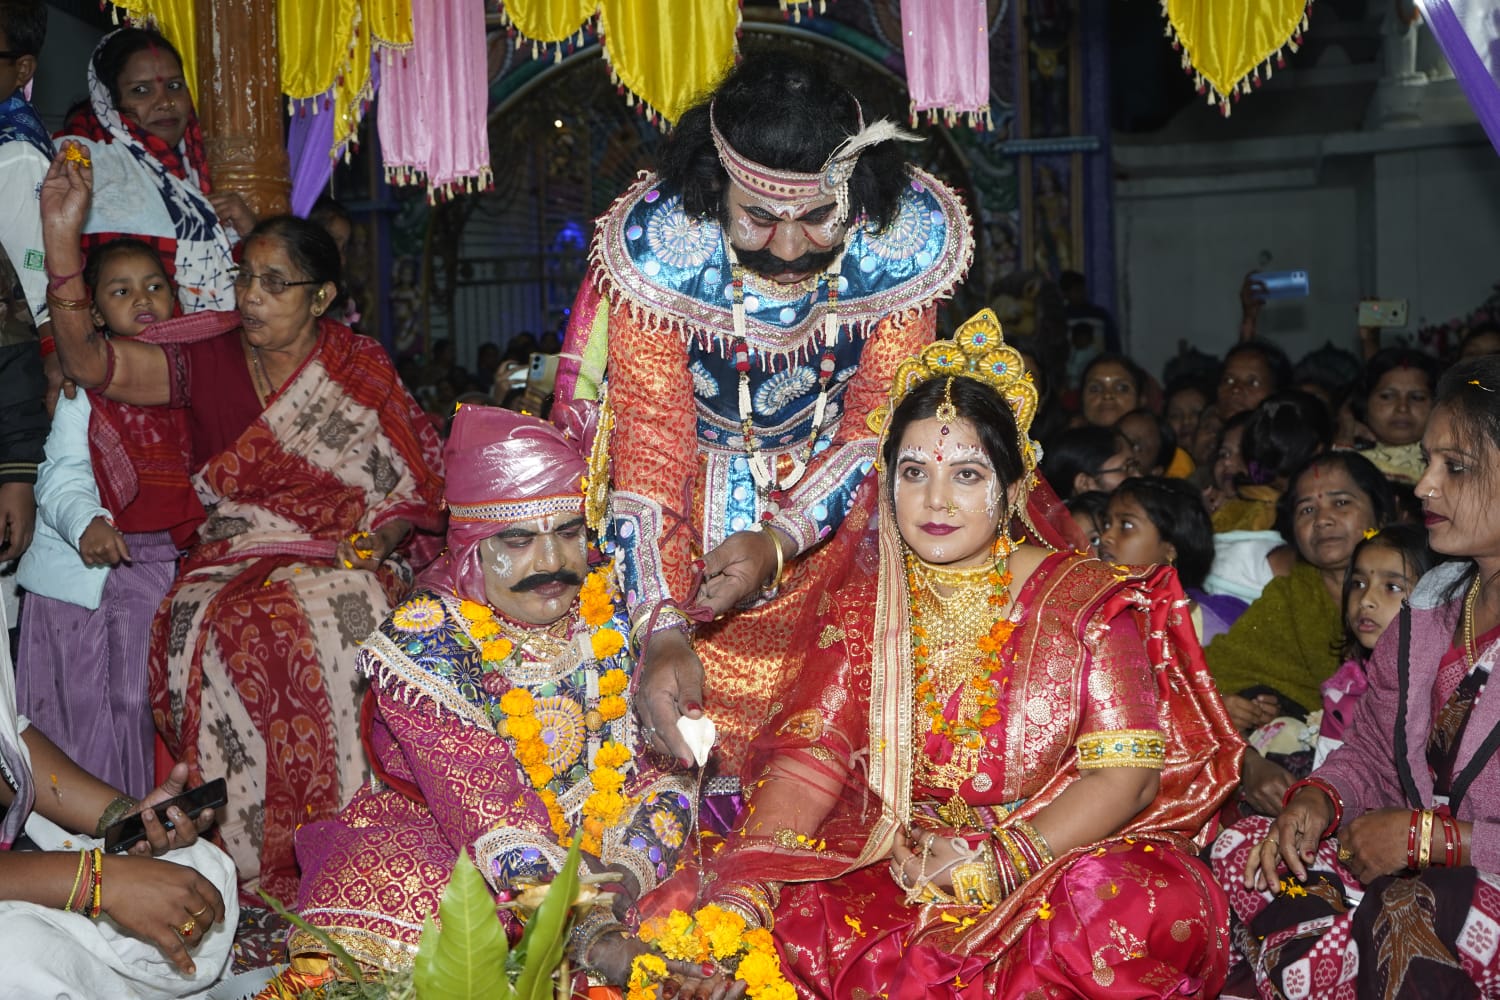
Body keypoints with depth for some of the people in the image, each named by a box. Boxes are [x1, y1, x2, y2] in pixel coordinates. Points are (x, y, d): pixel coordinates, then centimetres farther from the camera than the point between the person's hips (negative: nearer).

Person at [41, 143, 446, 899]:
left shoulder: (361, 369, 6)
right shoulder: (208, 362, 8)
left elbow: (418, 480, 8)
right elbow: (90, 362, -6)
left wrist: (381, 538, -11)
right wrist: (63, 237, -12)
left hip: (340, 561, -1)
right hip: (234, 559, 1)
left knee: (320, 625, -35)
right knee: (213, 632, -32)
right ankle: (243, 856, -22)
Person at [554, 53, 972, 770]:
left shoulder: (908, 235, -22)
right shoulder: (657, 243, -27)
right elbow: (648, 443, -23)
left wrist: (781, 541, -26)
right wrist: (662, 630, -34)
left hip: (833, 497, 1)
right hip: (695, 492, -1)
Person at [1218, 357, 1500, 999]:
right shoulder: (1431, 607, 12)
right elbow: (1371, 749, 16)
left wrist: (1426, 836, -18)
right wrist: (1317, 798, -5)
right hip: (1421, 867, 7)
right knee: (1240, 854, -11)